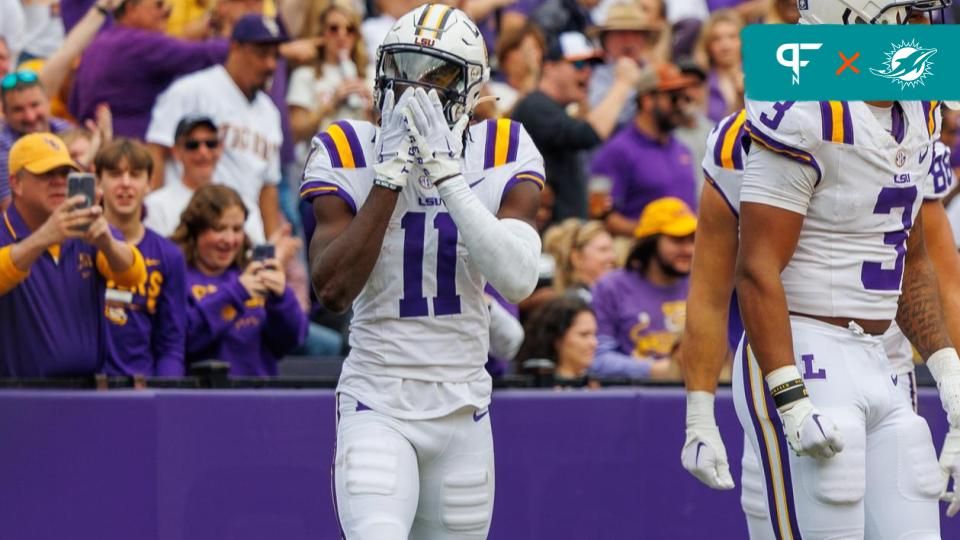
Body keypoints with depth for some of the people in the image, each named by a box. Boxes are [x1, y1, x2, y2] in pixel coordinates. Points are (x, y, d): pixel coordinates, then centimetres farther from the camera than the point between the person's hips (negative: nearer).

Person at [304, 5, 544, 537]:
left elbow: (518, 281, -18)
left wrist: (445, 172, -22)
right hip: (377, 407, -3)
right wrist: (391, 173, -20)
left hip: (463, 409, 3)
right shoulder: (349, 154, -5)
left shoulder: (501, 155, -2)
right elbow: (332, 290, -17)